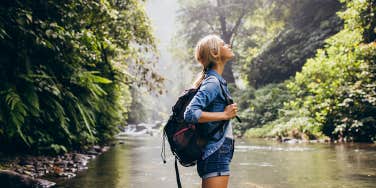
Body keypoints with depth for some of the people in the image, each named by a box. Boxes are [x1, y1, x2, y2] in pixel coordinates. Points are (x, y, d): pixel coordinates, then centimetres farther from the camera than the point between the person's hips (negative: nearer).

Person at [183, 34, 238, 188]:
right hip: (216, 154, -10)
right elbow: (190, 114, -24)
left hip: (219, 154, 10)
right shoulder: (212, 82, -13)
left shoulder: (217, 81, 15)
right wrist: (224, 115, -18)